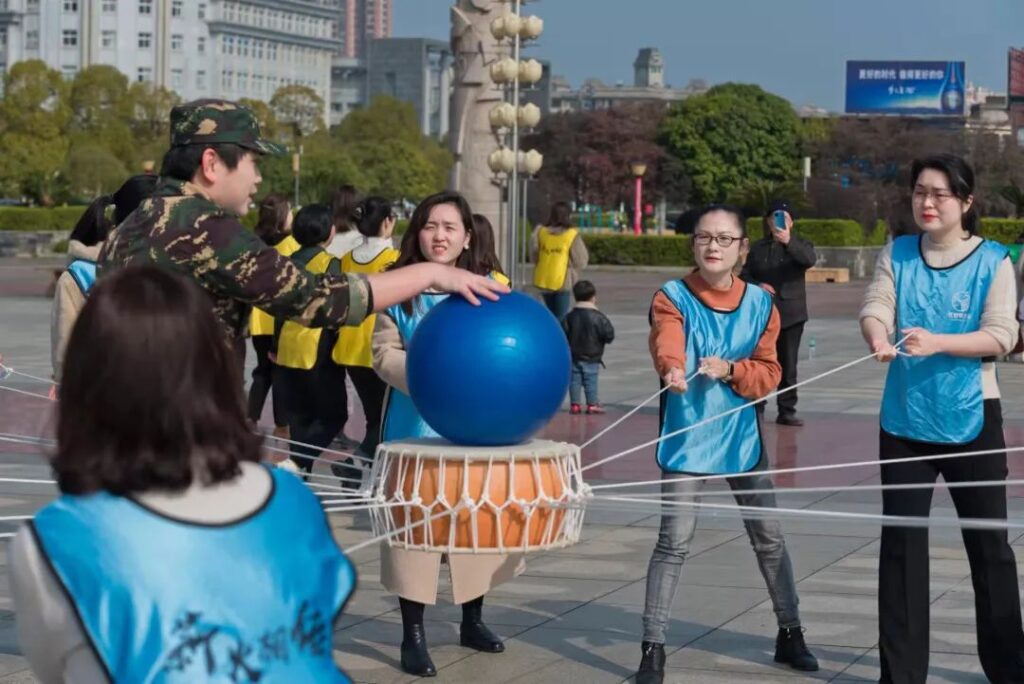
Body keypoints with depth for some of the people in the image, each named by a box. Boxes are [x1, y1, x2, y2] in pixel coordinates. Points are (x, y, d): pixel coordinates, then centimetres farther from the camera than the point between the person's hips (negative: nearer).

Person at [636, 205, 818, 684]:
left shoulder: (760, 304, 2)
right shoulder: (672, 297, -8)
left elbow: (769, 374, -1)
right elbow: (667, 344, -28)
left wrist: (729, 370, -20)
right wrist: (673, 370, -51)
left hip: (741, 436, 3)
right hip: (687, 436, -3)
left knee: (769, 537, 12)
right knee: (674, 542, -8)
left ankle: (790, 633, 29)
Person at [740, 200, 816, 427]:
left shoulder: (799, 245, 2)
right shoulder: (758, 248, 9)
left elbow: (809, 259, -21)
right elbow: (745, 275, 10)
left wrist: (789, 241, -39)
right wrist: (757, 286, -13)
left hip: (791, 314, -1)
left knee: (788, 365, 1)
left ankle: (787, 410, 6)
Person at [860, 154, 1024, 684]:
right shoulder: (897, 254, 3)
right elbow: (875, 307, -11)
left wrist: (936, 343, -28)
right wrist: (878, 338, -35)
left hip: (970, 420, -2)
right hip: (905, 420, 2)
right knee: (901, 541, 5)